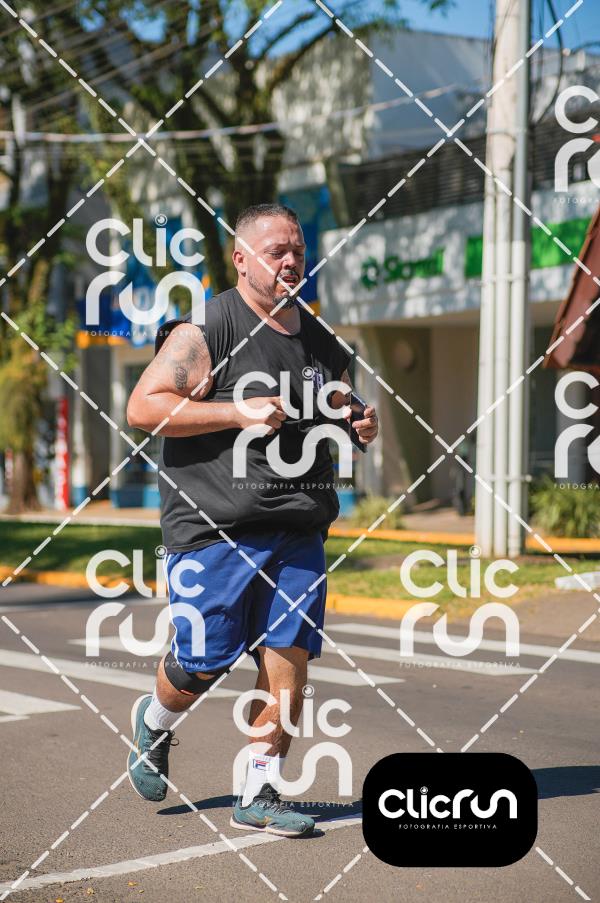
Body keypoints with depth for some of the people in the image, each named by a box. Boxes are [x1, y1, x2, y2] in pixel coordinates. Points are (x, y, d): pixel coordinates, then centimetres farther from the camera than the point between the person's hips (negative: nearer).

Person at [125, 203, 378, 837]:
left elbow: (335, 421, 30)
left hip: (298, 531, 6)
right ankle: (153, 724, 34)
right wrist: (239, 412, -18)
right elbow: (142, 407, -13)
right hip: (214, 528, -5)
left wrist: (361, 428, 6)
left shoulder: (321, 342, 16)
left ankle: (259, 795, 11)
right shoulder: (204, 330, -6)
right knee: (204, 663, 0)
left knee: (289, 655, -1)